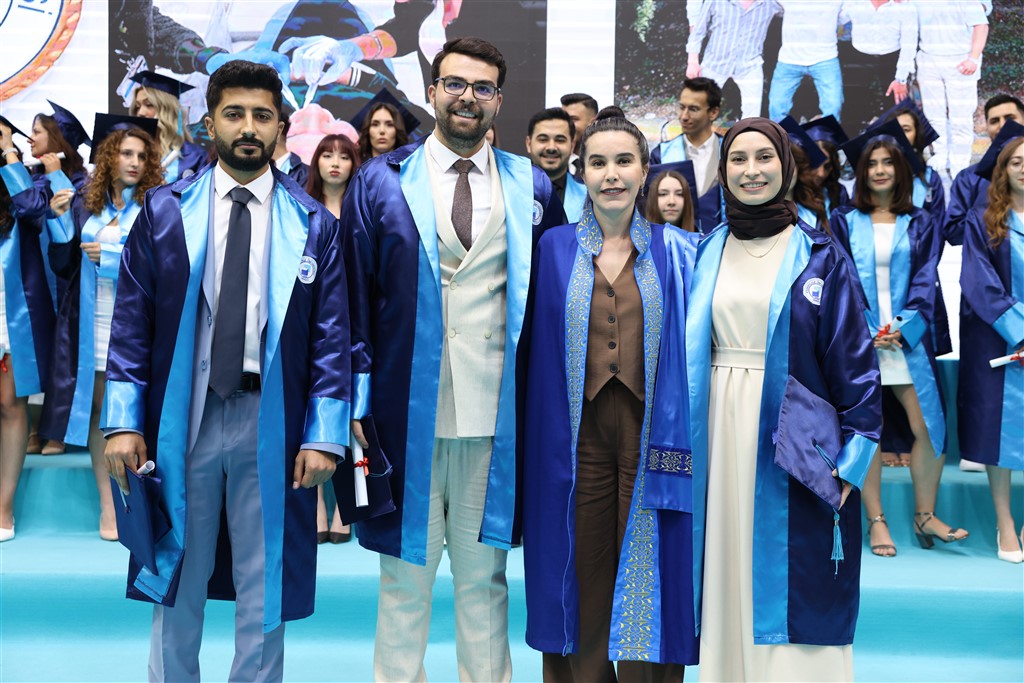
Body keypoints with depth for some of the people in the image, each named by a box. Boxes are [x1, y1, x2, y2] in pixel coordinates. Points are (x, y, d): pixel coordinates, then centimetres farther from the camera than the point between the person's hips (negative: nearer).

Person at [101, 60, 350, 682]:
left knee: (264, 591, 10)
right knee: (177, 587, 13)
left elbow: (332, 336, -1)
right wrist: (124, 420, -4)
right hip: (181, 419, 1)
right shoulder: (164, 211, 4)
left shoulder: (314, 223, 2)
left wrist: (325, 436, -7)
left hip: (271, 424, 0)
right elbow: (131, 322, 3)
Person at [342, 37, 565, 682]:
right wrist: (356, 405, -5)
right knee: (404, 579, 10)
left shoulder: (533, 187, 7)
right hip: (407, 412, -1)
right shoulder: (380, 182, 3)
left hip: (498, 416, 1)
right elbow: (355, 299, 1)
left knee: (485, 578, 12)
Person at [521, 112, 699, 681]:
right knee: (585, 575, 8)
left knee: (646, 572, 4)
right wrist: (542, 437, -2)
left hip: (651, 433, 0)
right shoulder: (555, 249, 4)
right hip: (578, 435, 1)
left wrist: (681, 438, -4)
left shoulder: (676, 251, 4)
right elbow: (537, 346, 5)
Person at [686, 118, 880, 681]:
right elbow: (688, 349, 12)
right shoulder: (706, 254, 10)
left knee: (788, 581, 0)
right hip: (720, 432, 3)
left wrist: (853, 451, -11)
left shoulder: (818, 255, 2)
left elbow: (852, 354, -2)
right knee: (727, 568, 6)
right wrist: (685, 439, 4)